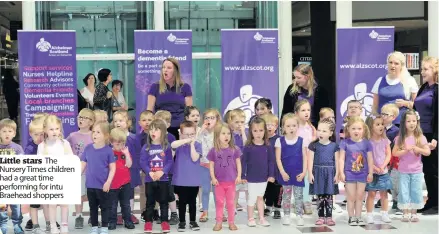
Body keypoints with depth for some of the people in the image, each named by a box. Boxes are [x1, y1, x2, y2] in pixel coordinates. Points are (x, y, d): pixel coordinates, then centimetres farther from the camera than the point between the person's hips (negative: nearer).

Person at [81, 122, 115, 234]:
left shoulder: (108, 150, -10)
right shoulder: (88, 148, 0)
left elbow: (112, 168, -7)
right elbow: (83, 164, 8)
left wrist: (108, 182, -14)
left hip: (103, 185, -4)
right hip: (90, 184, 4)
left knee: (105, 207, 8)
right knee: (93, 207, 16)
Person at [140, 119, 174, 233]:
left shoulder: (166, 147, -2)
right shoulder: (146, 148, -1)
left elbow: (170, 162, -5)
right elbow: (142, 163, -5)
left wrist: (162, 172, -19)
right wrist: (150, 173, -19)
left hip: (163, 179, 0)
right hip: (149, 179, 0)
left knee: (164, 201, 8)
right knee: (150, 202, 9)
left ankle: (165, 222, 18)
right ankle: (148, 222, 18)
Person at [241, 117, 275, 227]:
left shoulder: (267, 147, -3)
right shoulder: (248, 147, -11)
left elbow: (271, 161, 2)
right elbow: (244, 162, -8)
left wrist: (271, 175, -2)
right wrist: (243, 176, -9)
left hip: (263, 177, 3)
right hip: (251, 178, -3)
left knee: (260, 198, 16)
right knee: (252, 198, 4)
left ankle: (262, 218, 25)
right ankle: (250, 219, 17)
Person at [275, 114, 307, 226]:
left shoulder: (302, 141, -2)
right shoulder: (279, 141, -4)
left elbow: (305, 158, 0)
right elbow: (278, 159, -4)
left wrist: (304, 172, -7)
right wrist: (282, 172, -11)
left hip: (298, 174, 0)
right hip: (285, 173, 0)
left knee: (299, 195, 4)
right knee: (286, 195, 10)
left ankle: (300, 216, 13)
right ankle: (286, 216, 19)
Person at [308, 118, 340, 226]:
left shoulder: (334, 146, 1)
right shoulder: (314, 145, -1)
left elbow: (337, 161, 3)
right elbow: (310, 160, -2)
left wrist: (337, 174, -1)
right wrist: (310, 173, -8)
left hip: (330, 173, 0)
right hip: (318, 172, 0)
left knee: (329, 196, 4)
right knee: (320, 196, 4)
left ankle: (329, 217, 12)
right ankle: (321, 217, 12)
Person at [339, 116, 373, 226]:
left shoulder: (366, 143, -3)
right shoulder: (345, 143, -7)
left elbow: (370, 159, 2)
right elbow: (341, 159, -6)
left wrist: (370, 173, 0)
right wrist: (341, 173, -10)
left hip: (362, 173, 2)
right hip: (349, 173, -1)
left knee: (360, 197, 10)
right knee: (351, 197, 5)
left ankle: (358, 217, 19)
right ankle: (351, 217, 14)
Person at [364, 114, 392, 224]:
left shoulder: (385, 140, 4)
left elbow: (388, 155, 2)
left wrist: (382, 166, -12)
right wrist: (374, 167, -18)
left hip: (383, 171, 4)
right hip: (371, 171, -4)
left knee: (384, 193, 8)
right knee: (371, 193, -1)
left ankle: (384, 214, 17)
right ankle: (369, 215, 4)